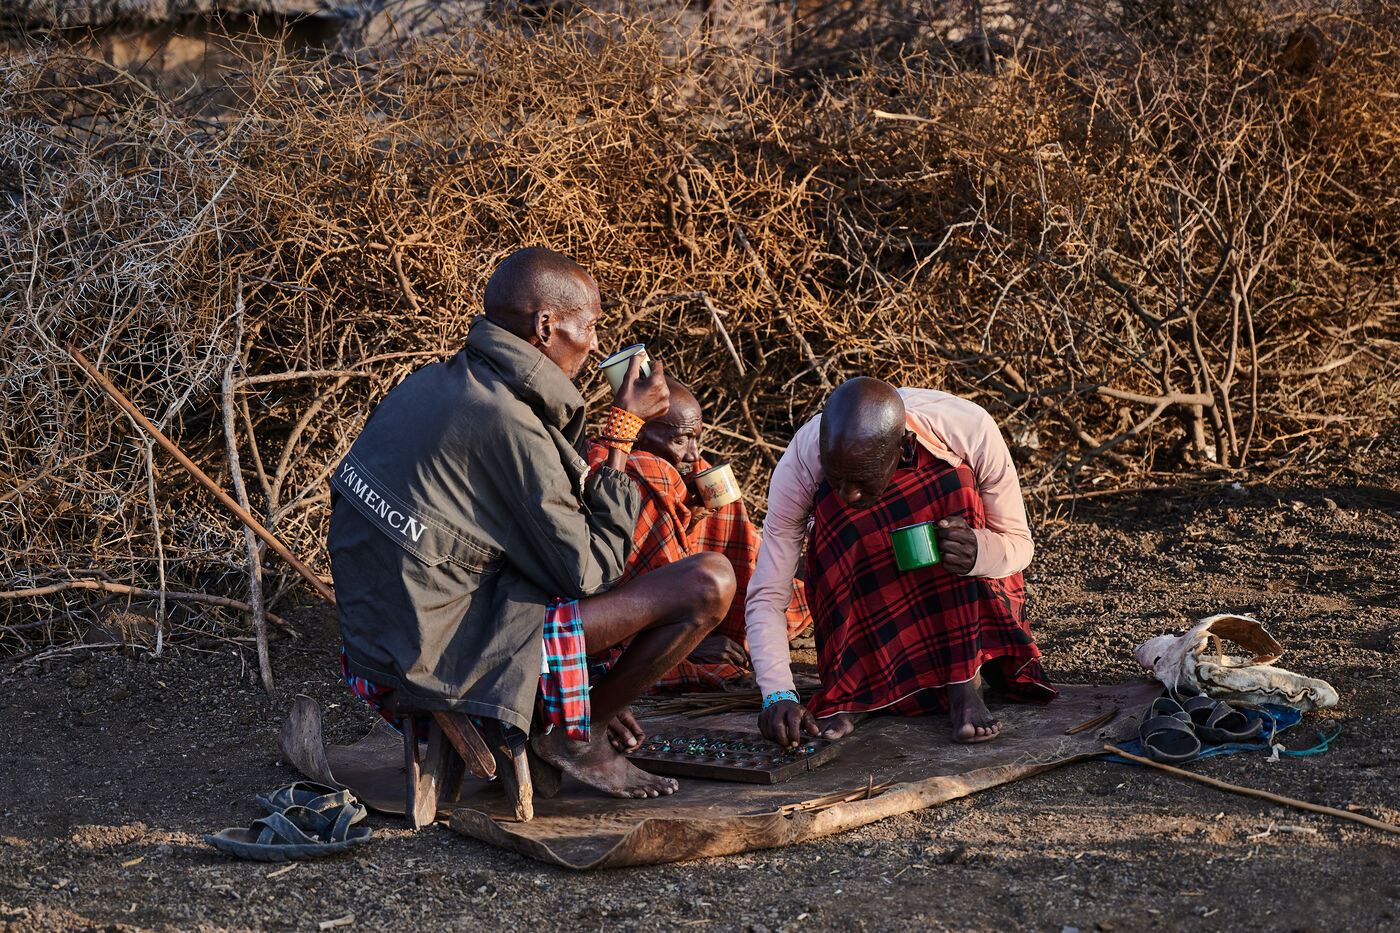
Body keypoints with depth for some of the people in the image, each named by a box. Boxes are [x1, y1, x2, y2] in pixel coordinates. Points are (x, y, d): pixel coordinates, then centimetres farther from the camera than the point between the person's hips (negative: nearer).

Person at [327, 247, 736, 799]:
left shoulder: (428, 383, 7)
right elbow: (587, 572, -12)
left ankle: (586, 698, 18)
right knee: (709, 583, -11)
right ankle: (576, 733, 6)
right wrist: (622, 434, -7)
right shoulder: (510, 426, -20)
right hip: (446, 656, -10)